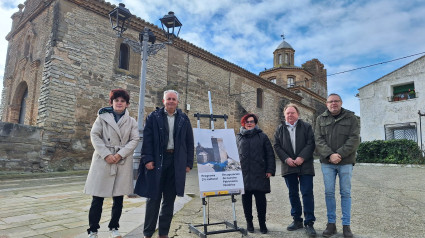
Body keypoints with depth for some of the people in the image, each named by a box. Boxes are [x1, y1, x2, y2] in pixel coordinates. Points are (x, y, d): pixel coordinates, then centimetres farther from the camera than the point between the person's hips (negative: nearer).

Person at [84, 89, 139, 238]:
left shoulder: (131, 121, 9)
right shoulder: (102, 117, 7)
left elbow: (135, 140, 2)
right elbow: (94, 135, 0)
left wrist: (120, 154, -11)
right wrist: (106, 155, -11)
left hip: (123, 162, 1)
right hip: (103, 161, -1)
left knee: (119, 199, 8)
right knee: (97, 199, 2)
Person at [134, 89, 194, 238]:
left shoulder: (184, 119, 9)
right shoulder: (154, 117, 4)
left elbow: (189, 142, 9)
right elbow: (147, 139, -1)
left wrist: (189, 163, 3)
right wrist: (147, 159, -11)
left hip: (176, 162, 2)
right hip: (157, 161, -2)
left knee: (169, 199, 10)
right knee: (153, 198, 4)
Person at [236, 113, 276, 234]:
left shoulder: (262, 136, 8)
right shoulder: (238, 137, 12)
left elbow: (270, 154, 6)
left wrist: (270, 170, -2)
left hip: (259, 174, -1)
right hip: (243, 174, 2)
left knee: (261, 199, 0)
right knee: (246, 199, 8)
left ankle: (262, 223, 18)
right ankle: (249, 223, 24)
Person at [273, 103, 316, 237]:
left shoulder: (306, 127, 4)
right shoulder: (280, 129, 10)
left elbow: (311, 144, -4)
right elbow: (277, 146, 5)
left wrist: (302, 157, -15)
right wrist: (286, 159, -8)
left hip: (305, 166, -2)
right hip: (288, 166, 3)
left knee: (307, 193, -4)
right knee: (293, 194, 11)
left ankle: (309, 223, 6)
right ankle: (297, 220, 24)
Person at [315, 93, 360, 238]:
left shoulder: (351, 118, 3)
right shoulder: (321, 119, 8)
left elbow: (354, 139, -6)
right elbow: (318, 140, -1)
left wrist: (339, 154, -16)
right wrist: (330, 155, -15)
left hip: (345, 162, -1)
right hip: (327, 162, 1)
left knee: (346, 193, 4)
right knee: (329, 193, 4)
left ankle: (346, 225, 14)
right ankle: (331, 223, 15)